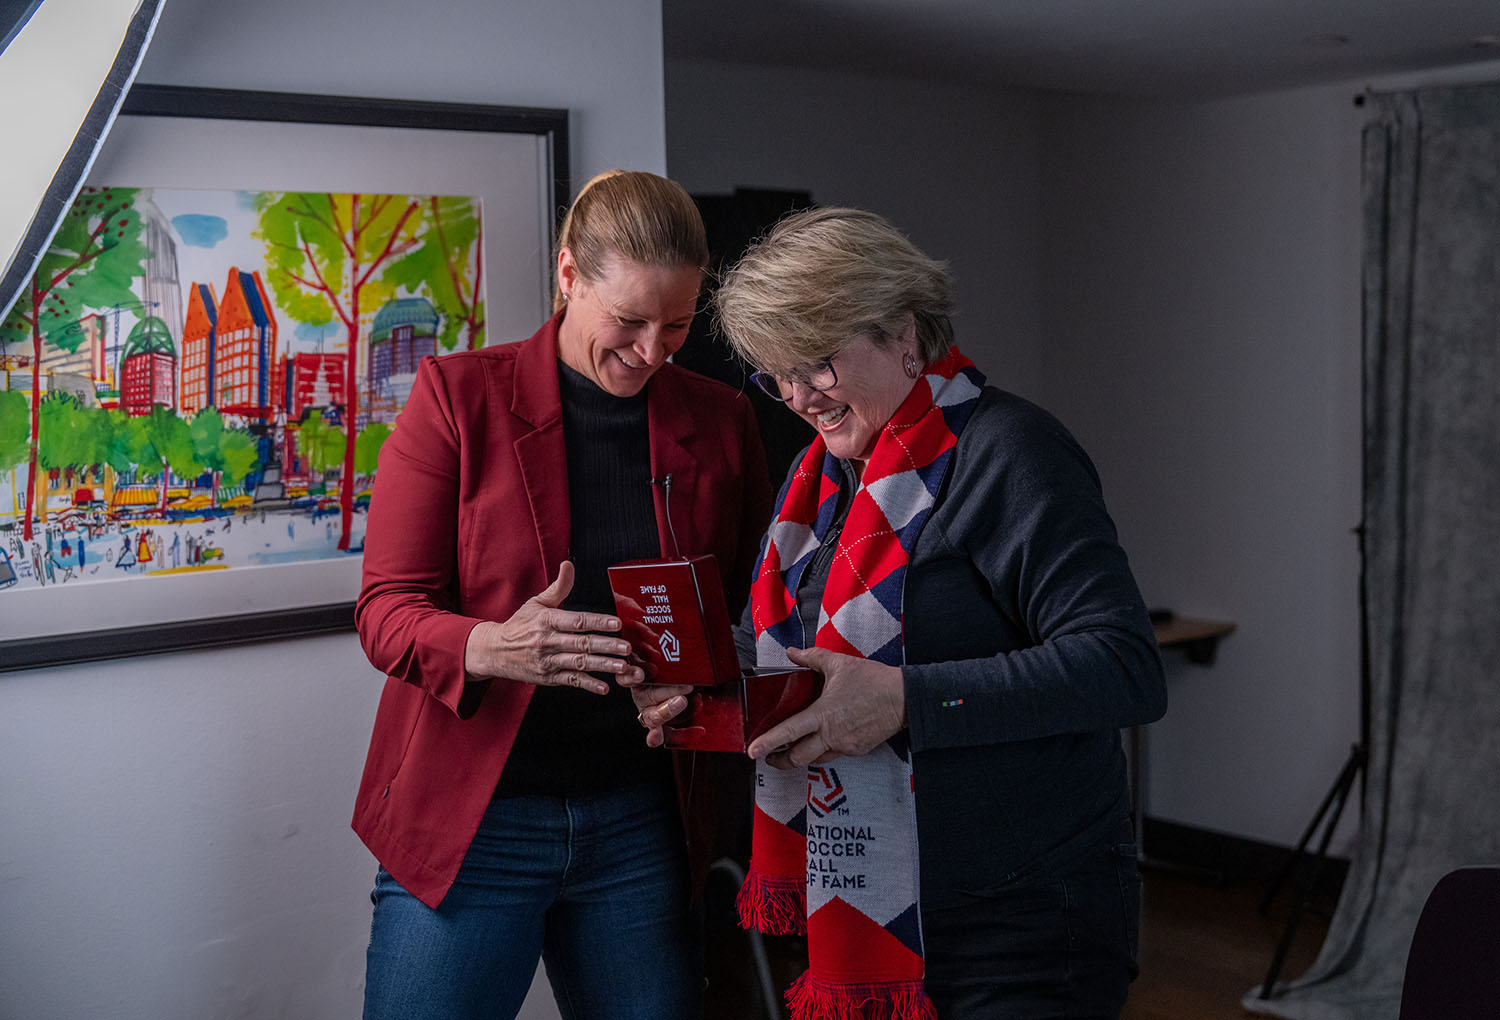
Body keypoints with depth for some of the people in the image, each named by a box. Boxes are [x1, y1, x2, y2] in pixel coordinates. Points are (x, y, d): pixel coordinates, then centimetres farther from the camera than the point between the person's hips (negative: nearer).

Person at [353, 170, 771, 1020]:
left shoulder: (721, 422, 5)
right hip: (469, 822, -2)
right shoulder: (460, 396, -3)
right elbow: (385, 610, -6)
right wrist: (489, 647, -28)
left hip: (640, 825, 3)